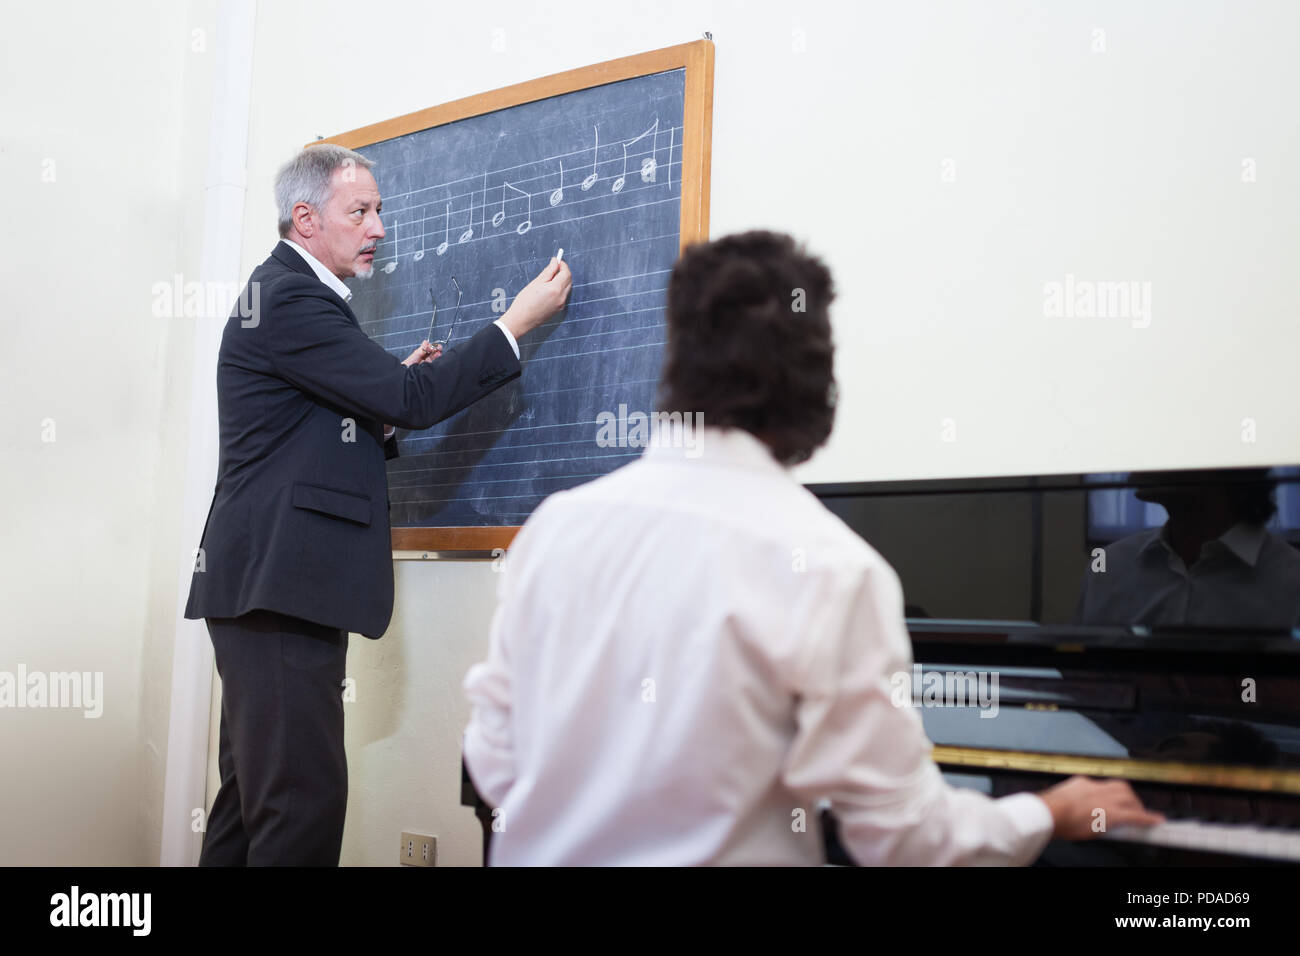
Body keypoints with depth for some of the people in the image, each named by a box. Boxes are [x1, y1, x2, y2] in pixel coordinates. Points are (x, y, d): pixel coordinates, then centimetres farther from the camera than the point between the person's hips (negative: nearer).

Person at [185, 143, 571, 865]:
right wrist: (518, 323, -10)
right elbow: (414, 401, -18)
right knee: (304, 799, -10)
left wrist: (389, 401, 9)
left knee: (257, 793, 14)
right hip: (280, 584, -11)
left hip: (271, 585, 11)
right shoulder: (290, 299, -11)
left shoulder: (292, 293, 22)